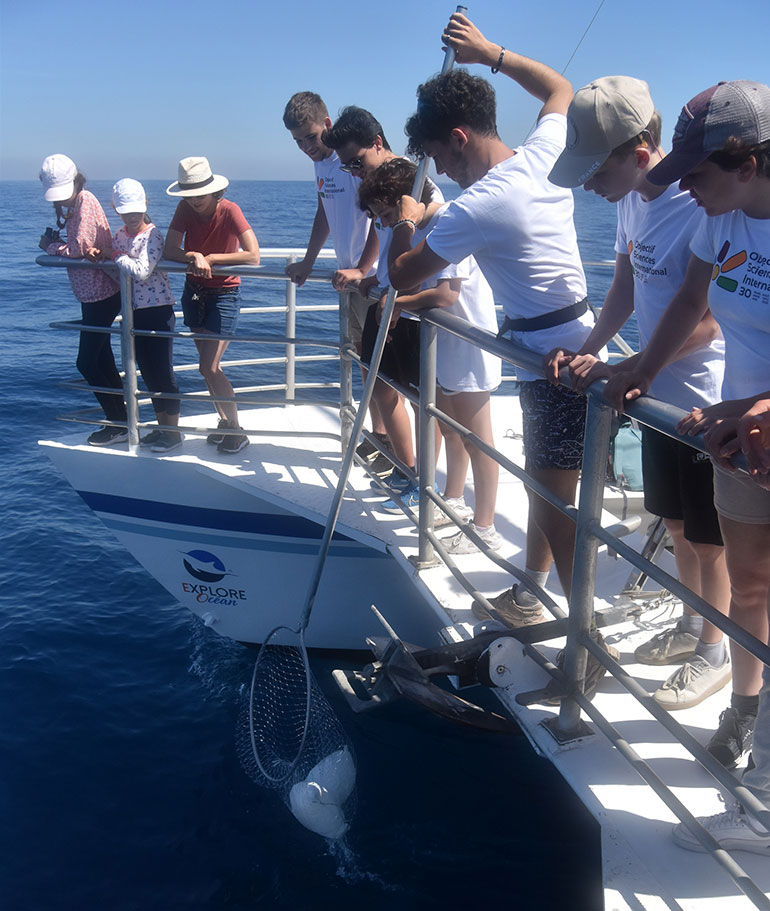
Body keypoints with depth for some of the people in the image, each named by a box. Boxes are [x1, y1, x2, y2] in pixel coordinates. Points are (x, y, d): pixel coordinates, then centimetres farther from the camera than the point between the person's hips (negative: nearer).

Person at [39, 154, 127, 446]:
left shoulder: (85, 201, -19)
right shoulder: (74, 202, 10)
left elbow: (79, 248, -25)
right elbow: (72, 246, 10)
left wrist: (50, 246, -10)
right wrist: (54, 242, -8)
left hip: (100, 295, -10)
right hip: (93, 293, 10)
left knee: (87, 362, -5)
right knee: (102, 359, 18)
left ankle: (119, 425, 4)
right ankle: (120, 420, 29)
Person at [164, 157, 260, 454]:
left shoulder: (229, 210, -22)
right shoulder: (185, 209, -8)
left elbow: (253, 256, -31)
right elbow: (169, 251, -14)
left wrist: (210, 258, -27)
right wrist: (194, 257, -34)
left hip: (224, 294, -6)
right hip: (194, 292, 6)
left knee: (209, 368, -12)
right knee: (209, 365, 13)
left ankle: (236, 430, 1)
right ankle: (225, 422, 29)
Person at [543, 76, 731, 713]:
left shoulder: (704, 206, -25)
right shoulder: (632, 199, 2)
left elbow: (702, 324, -26)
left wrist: (619, 370, -23)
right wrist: (589, 348, -1)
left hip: (706, 404, -8)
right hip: (659, 396, 8)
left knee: (710, 538, 8)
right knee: (677, 523, 21)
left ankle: (715, 653, 28)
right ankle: (693, 627, 42)